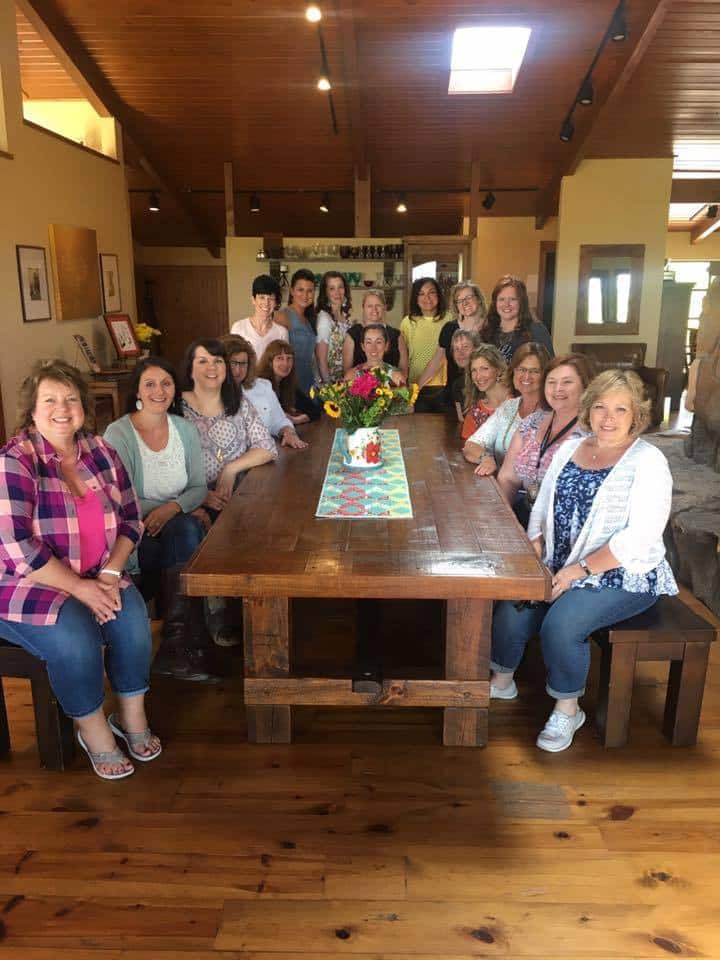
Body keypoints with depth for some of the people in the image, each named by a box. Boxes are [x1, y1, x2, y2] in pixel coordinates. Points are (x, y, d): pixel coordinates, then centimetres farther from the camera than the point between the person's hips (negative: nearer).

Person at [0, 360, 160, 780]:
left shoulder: (101, 452, 1)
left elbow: (132, 518, 4)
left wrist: (111, 573, -11)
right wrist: (80, 589, -21)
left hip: (97, 578, 5)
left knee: (133, 617, -20)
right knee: (75, 638, -28)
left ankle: (132, 715, 3)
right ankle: (93, 729, -2)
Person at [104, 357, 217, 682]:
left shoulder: (185, 429, 6)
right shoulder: (118, 433, -9)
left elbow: (199, 487, 6)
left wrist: (173, 508, -18)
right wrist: (186, 508, -14)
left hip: (179, 529, 4)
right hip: (135, 535, -4)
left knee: (188, 532, -30)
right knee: (187, 530, -31)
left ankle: (177, 646, -24)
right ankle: (187, 642, -24)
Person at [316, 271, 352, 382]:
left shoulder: (345, 316, 5)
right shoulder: (324, 318, -15)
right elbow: (321, 360, -15)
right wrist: (328, 385, -17)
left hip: (345, 378, 6)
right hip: (331, 379, -6)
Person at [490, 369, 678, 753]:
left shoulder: (647, 462, -10)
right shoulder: (569, 449, 8)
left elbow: (640, 537, -20)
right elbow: (541, 510, 10)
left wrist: (579, 570, -21)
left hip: (622, 577, -5)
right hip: (560, 569, 5)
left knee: (560, 625, -28)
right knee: (510, 613, -16)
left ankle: (568, 708, -1)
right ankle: (502, 681, 14)